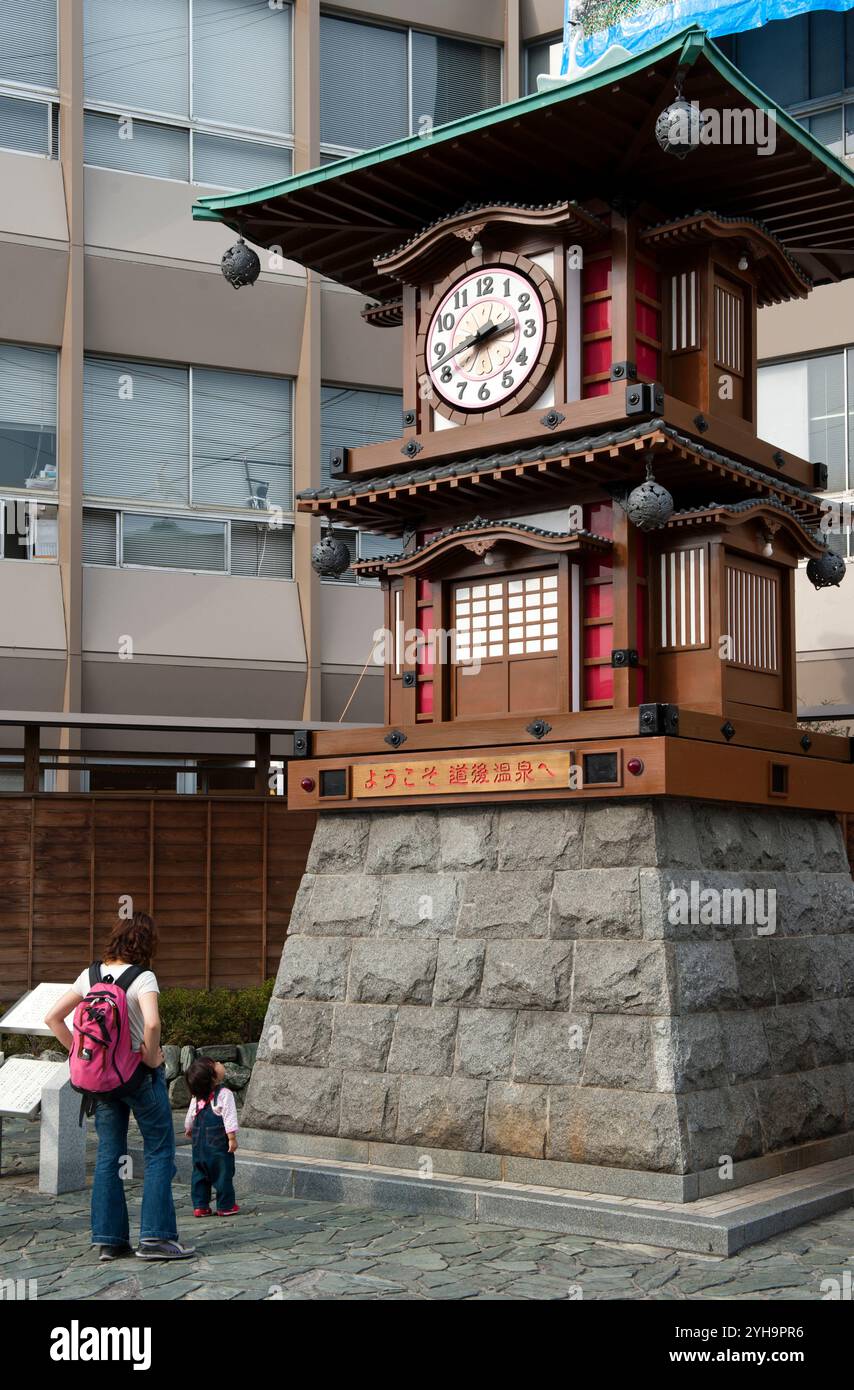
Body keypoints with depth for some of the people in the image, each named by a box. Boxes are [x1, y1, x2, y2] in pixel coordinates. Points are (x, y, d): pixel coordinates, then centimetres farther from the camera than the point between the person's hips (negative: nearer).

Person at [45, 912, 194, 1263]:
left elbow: (53, 1018, 5)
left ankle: (108, 1239, 13)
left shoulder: (90, 976, 4)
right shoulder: (143, 978, -14)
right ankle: (155, 1236, 2)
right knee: (159, 1152, 4)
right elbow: (152, 1024, -30)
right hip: (140, 1075, -5)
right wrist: (152, 1057, -14)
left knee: (108, 1156, 11)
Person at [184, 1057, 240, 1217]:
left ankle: (200, 1205, 15)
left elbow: (190, 1116, 16)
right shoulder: (224, 1094, -16)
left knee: (200, 1173, 14)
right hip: (218, 1143, -6)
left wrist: (188, 1129, 34)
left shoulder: (196, 1097, 5)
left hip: (199, 1142, 6)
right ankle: (226, 1206, 7)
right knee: (223, 1173, 3)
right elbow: (229, 1117, -20)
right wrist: (232, 1137, -16)